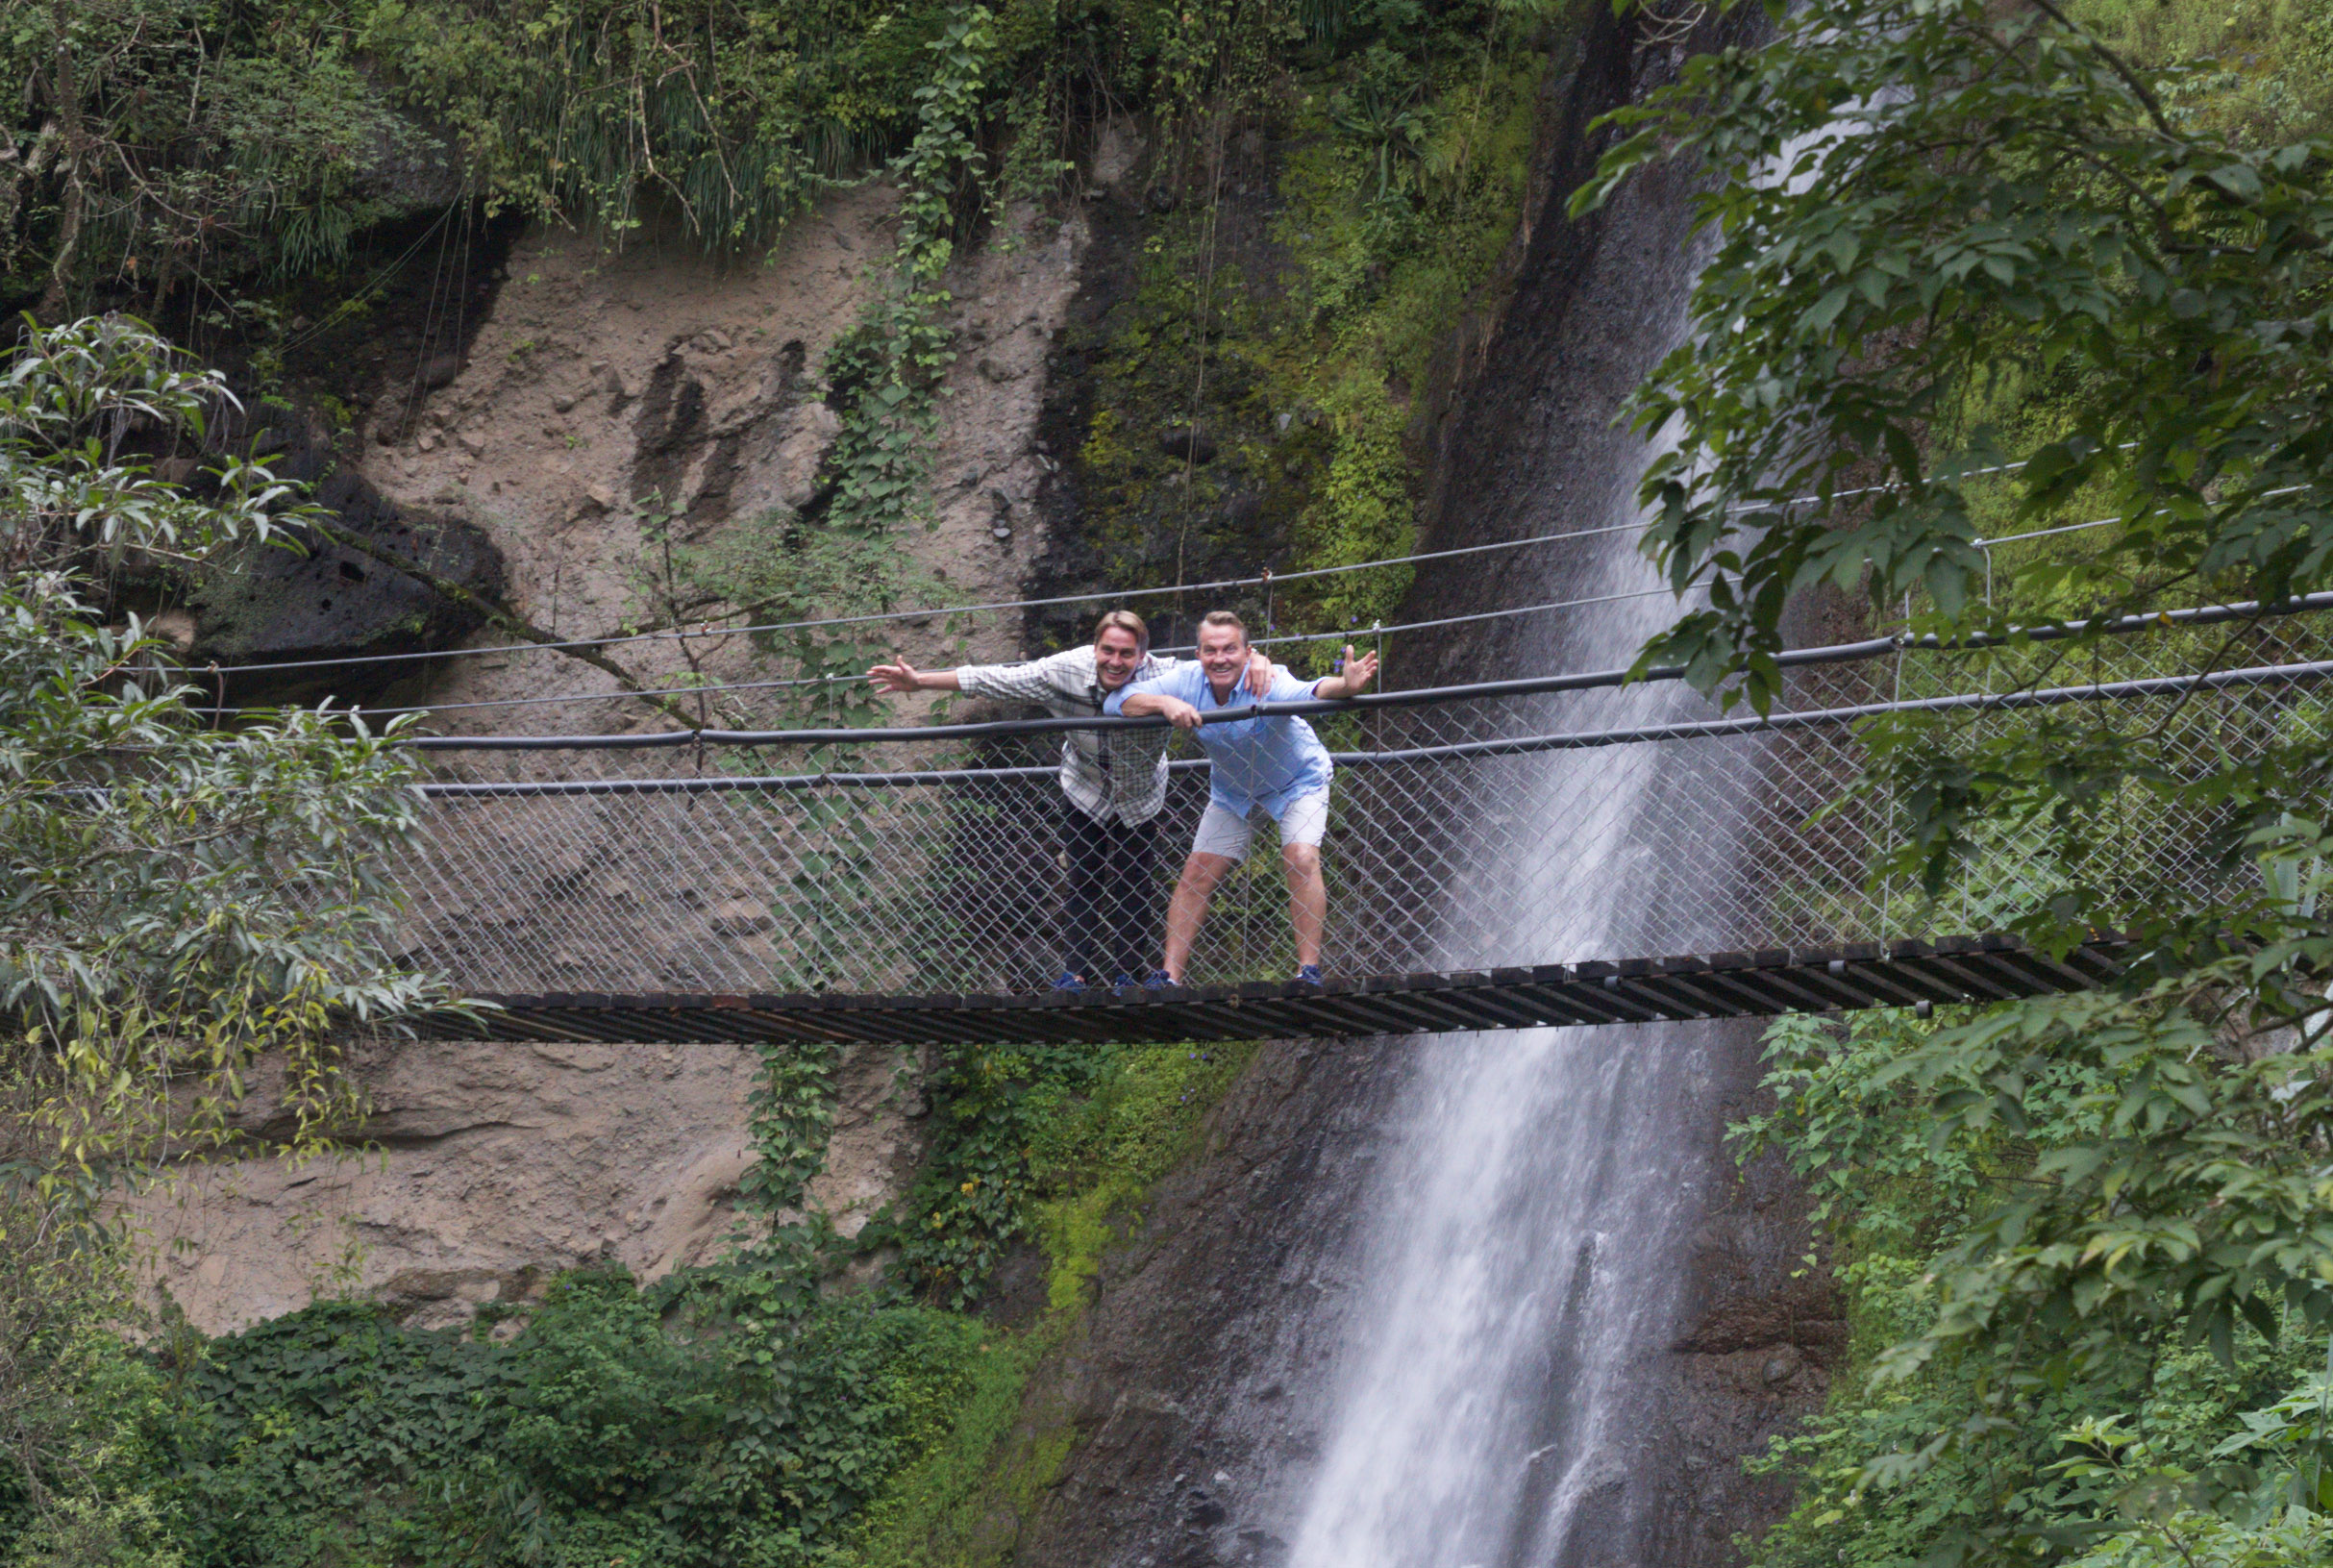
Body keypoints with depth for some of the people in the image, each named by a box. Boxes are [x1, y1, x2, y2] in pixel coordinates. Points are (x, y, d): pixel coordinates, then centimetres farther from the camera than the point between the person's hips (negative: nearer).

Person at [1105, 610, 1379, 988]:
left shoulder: (1268, 682, -37)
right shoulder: (1188, 682, -25)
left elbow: (1308, 692, -60)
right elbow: (1115, 702, -26)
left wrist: (1344, 686, -83)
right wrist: (1165, 704, -44)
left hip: (1296, 782, -4)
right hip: (1232, 790, 4)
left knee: (1301, 859, -24)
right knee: (1196, 875, -2)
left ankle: (1309, 971, -20)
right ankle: (1169, 978, 3)